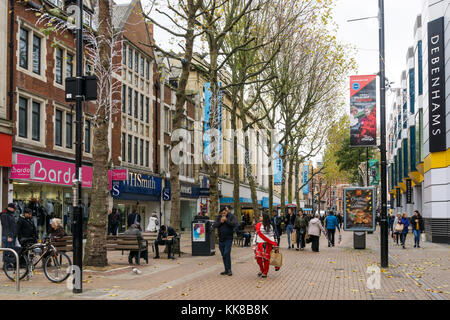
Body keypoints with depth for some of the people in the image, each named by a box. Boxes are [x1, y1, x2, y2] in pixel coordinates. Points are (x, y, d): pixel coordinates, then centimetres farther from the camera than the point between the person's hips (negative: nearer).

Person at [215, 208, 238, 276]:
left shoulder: (231, 216, -4)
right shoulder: (219, 217, 10)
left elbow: (235, 224, -18)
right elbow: (215, 225, 2)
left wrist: (226, 220, -22)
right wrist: (220, 222, -15)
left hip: (228, 239, -5)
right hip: (221, 239, 5)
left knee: (227, 253, -17)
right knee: (223, 255, 9)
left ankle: (229, 270, -11)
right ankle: (226, 270, 17)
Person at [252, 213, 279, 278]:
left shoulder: (269, 226, -2)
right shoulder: (258, 225, 14)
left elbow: (271, 236, -5)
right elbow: (256, 235, 18)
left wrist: (274, 245, -10)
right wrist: (254, 244, 15)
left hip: (266, 244, -5)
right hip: (259, 244, 5)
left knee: (266, 258, -2)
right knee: (258, 258, -3)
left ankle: (265, 273, 9)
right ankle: (261, 269, 21)